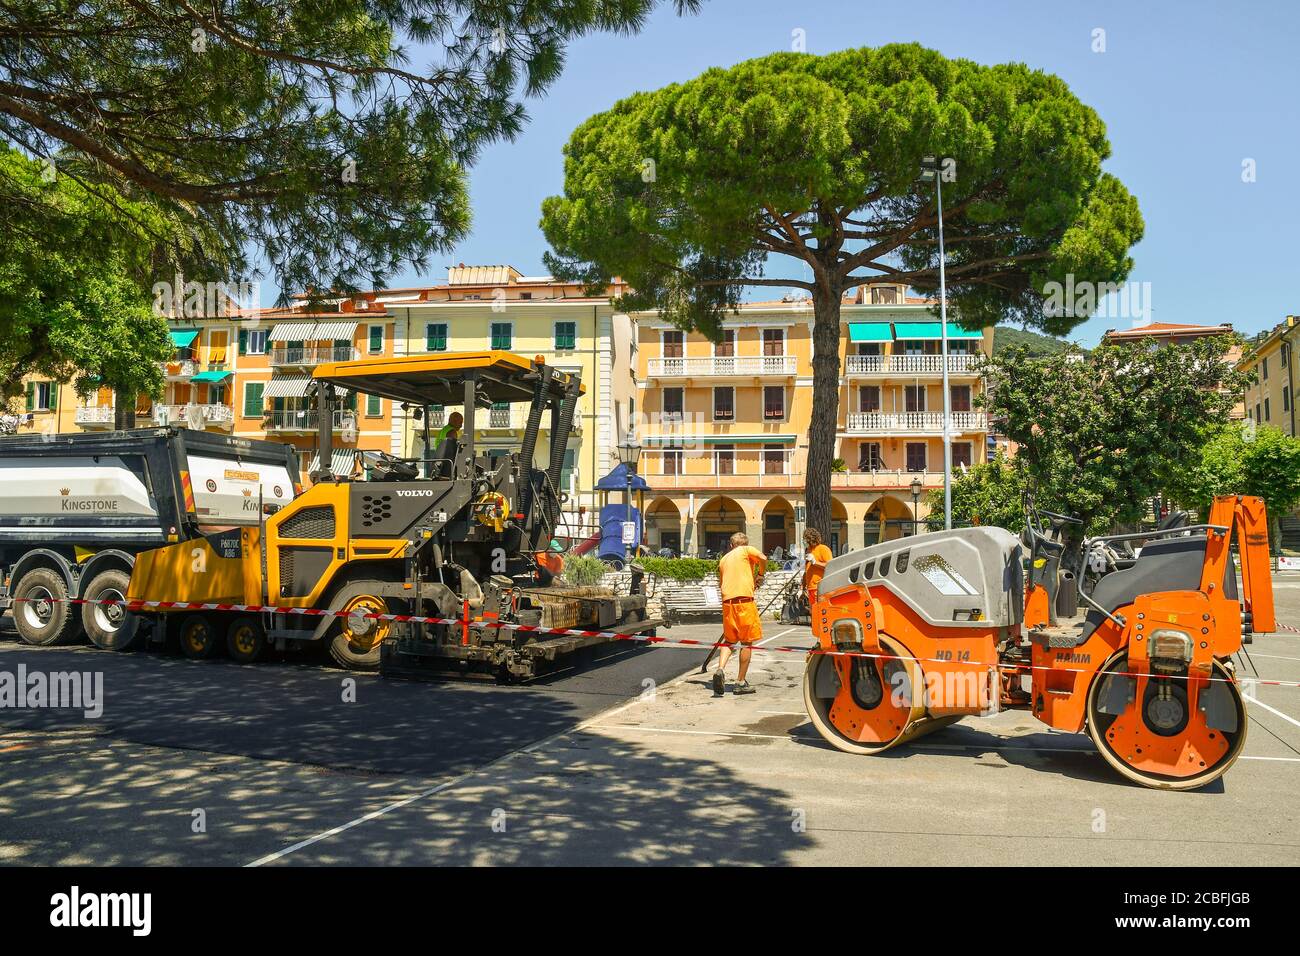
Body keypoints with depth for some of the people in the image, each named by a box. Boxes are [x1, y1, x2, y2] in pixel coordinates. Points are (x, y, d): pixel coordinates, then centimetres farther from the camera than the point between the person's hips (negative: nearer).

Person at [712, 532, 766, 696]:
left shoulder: (723, 559, 22)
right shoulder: (746, 550, 7)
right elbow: (763, 558, -12)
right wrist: (760, 574, 5)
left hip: (727, 601, 5)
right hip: (744, 599, -5)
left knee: (729, 640, 16)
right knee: (747, 641, 5)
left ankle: (720, 669, -9)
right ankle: (741, 682, 6)